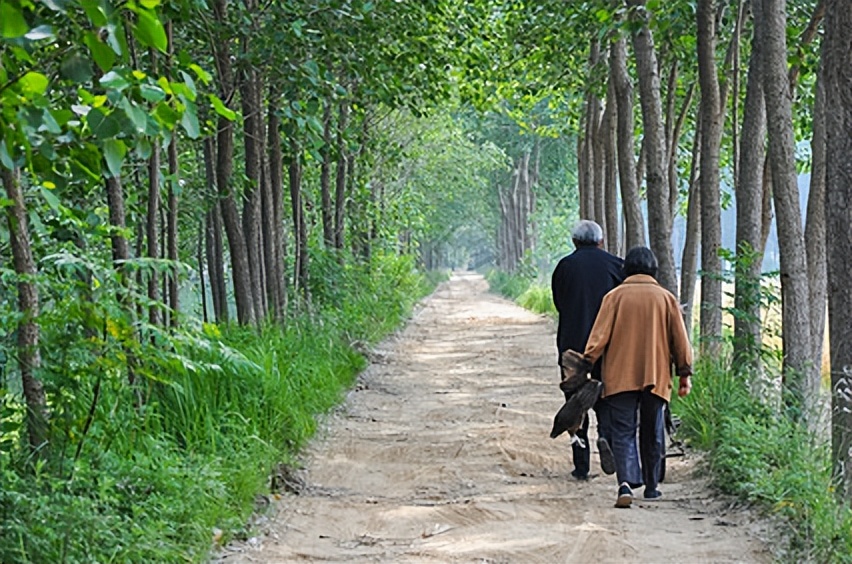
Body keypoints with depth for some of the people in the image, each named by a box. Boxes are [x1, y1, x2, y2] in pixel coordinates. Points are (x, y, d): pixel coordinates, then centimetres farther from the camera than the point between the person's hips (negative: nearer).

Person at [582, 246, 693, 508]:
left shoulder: (615, 296, -1)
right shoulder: (666, 298, 3)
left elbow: (600, 334, -7)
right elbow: (680, 340, 6)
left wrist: (588, 362, -5)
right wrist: (685, 373, 12)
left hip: (620, 377, -1)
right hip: (656, 378, 1)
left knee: (623, 432, -3)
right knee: (652, 434, 14)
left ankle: (625, 483, -22)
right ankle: (651, 486, 21)